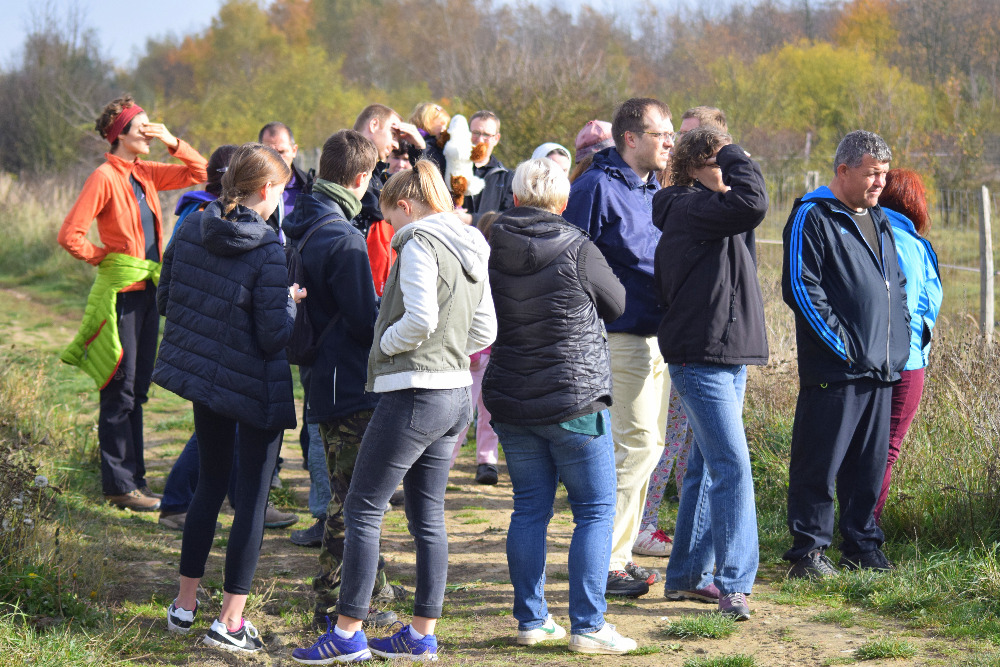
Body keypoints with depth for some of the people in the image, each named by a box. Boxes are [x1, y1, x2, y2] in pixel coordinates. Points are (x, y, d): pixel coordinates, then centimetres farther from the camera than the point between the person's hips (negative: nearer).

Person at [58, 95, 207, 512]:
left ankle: (133, 479, 19)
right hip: (120, 293, -8)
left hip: (147, 291, 8)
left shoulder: (145, 175, 11)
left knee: (136, 391, 12)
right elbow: (70, 234, -17)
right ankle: (119, 486, 2)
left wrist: (173, 143, 4)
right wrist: (104, 258, -4)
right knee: (120, 392, -3)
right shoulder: (105, 177, -11)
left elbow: (201, 173, 17)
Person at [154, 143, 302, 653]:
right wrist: (291, 301, -1)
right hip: (256, 390, -6)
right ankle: (230, 622, 4)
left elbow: (164, 300, 9)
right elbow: (275, 337, -18)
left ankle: (185, 604, 26)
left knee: (211, 486, 21)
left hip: (200, 376, 6)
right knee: (252, 498, 4)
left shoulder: (190, 229, -1)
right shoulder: (269, 252, -19)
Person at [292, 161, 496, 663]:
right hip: (457, 394, 9)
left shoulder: (419, 243, -12)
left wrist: (383, 345, -7)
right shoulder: (471, 250, 14)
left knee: (363, 509, -2)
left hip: (413, 393, -9)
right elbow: (485, 330, 17)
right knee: (428, 517, 13)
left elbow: (420, 319, -23)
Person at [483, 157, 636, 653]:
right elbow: (618, 305, 3)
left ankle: (531, 619, 16)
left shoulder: (490, 250, -2)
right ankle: (588, 626, 0)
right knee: (595, 510, 3)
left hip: (510, 403, 5)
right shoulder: (577, 251, -13)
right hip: (575, 402, -5)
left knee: (530, 509, 13)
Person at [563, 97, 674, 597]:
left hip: (655, 336, 9)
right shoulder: (597, 187, -10)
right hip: (619, 336, -9)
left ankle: (617, 554, 20)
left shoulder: (654, 190, 16)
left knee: (646, 444, 11)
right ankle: (603, 561, -5)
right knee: (636, 443, -12)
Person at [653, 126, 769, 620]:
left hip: (727, 357, 11)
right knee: (732, 467, -14)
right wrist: (733, 154, -15)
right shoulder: (690, 209, -15)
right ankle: (733, 583, -11)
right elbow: (752, 204, -28)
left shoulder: (710, 211, 17)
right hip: (700, 357, -11)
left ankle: (687, 575, 22)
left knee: (708, 468, 14)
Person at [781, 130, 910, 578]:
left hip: (882, 370, 7)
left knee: (870, 463, 11)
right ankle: (808, 551, 4)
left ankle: (863, 547, 21)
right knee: (819, 462, -3)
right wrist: (843, 345, -15)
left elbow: (897, 285, 27)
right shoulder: (812, 217, -6)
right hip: (834, 369, -7)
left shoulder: (878, 221, 19)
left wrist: (900, 341, 14)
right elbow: (800, 287, -13)